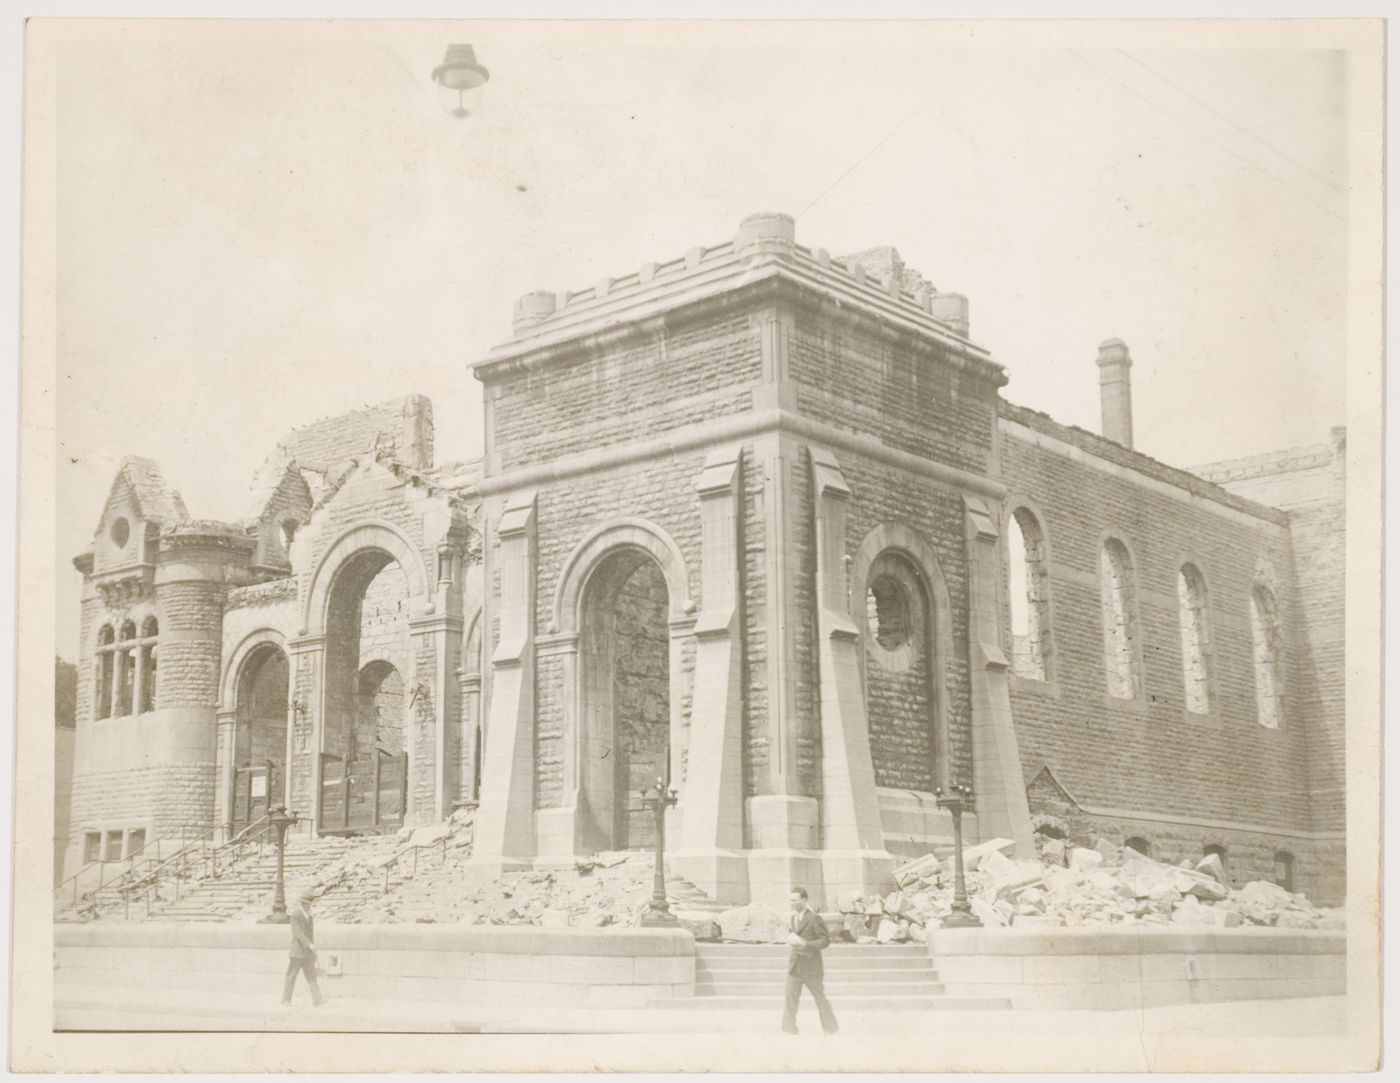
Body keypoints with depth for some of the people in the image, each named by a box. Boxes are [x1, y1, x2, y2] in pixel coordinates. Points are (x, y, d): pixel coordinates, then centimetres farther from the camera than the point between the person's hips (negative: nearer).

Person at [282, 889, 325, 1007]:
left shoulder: (309, 916, 14)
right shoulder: (295, 915, -10)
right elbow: (298, 932, -20)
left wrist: (313, 951, 17)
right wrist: (309, 944, -25)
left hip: (308, 952, 6)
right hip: (297, 952, -6)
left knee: (312, 975, -3)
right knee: (291, 976, 3)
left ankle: (317, 999, -10)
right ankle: (286, 999, 13)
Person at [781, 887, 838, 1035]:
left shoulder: (814, 918, -10)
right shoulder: (791, 919, 12)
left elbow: (825, 940, -11)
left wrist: (805, 944, -21)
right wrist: (791, 941, 0)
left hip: (811, 966, -6)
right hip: (794, 966, 6)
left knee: (820, 998, 4)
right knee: (791, 997, -1)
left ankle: (831, 1028, 17)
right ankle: (789, 1029, 1)